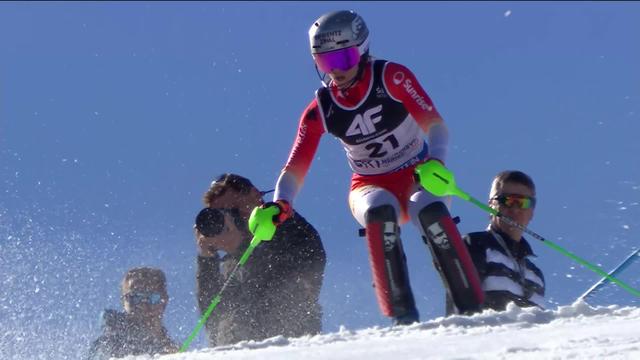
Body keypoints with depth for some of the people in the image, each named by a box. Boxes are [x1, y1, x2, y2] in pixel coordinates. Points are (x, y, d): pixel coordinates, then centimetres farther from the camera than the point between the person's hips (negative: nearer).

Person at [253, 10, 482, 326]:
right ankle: (402, 315, -36)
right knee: (379, 209, -35)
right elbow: (295, 169, -7)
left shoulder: (392, 78, -13)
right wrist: (280, 205, -27)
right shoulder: (320, 110, -6)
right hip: (370, 188, 1)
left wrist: (435, 162, -42)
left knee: (429, 209, -35)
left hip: (417, 178, -1)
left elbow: (435, 125, -21)